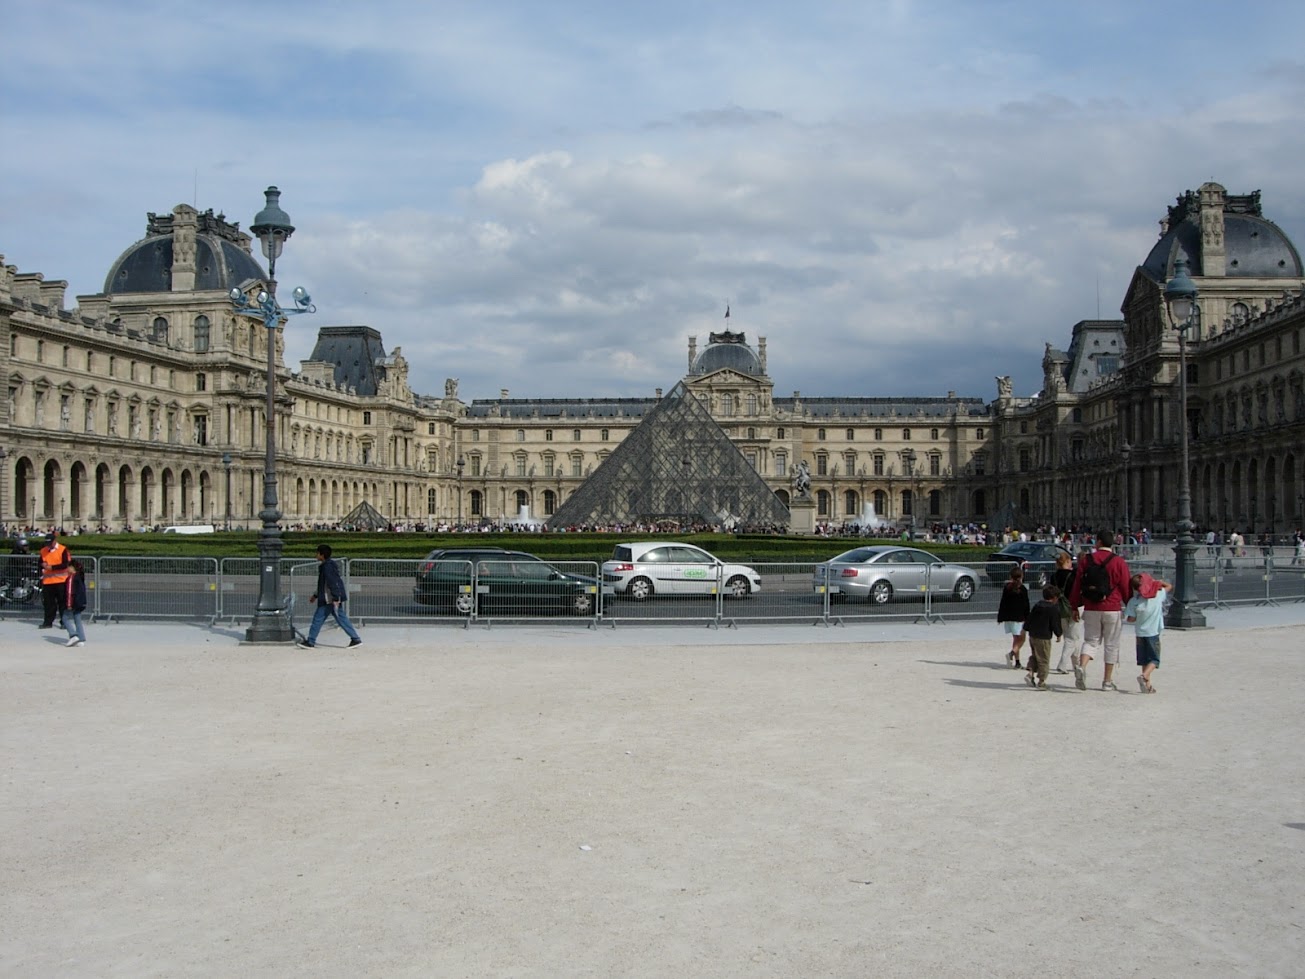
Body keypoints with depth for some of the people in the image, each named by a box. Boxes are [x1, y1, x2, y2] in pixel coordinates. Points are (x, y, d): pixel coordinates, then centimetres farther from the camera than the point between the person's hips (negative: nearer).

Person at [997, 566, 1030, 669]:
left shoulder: (1006, 588, 3)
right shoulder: (1023, 589, -8)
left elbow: (1002, 604, 5)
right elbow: (1026, 606, -7)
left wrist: (1000, 617, 9)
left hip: (1008, 617, 5)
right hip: (1019, 618, -5)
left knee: (1016, 639, 15)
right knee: (1021, 639, 2)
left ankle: (1017, 661, 14)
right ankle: (1012, 653, -24)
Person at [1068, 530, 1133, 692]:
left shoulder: (1085, 560, 3)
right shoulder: (1119, 562, -4)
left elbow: (1077, 585, 4)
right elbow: (1126, 587, -2)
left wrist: (1075, 607, 12)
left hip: (1091, 610, 2)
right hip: (1112, 610, -2)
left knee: (1090, 641, 11)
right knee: (1111, 645, 8)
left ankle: (1081, 667, -16)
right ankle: (1108, 681, 10)